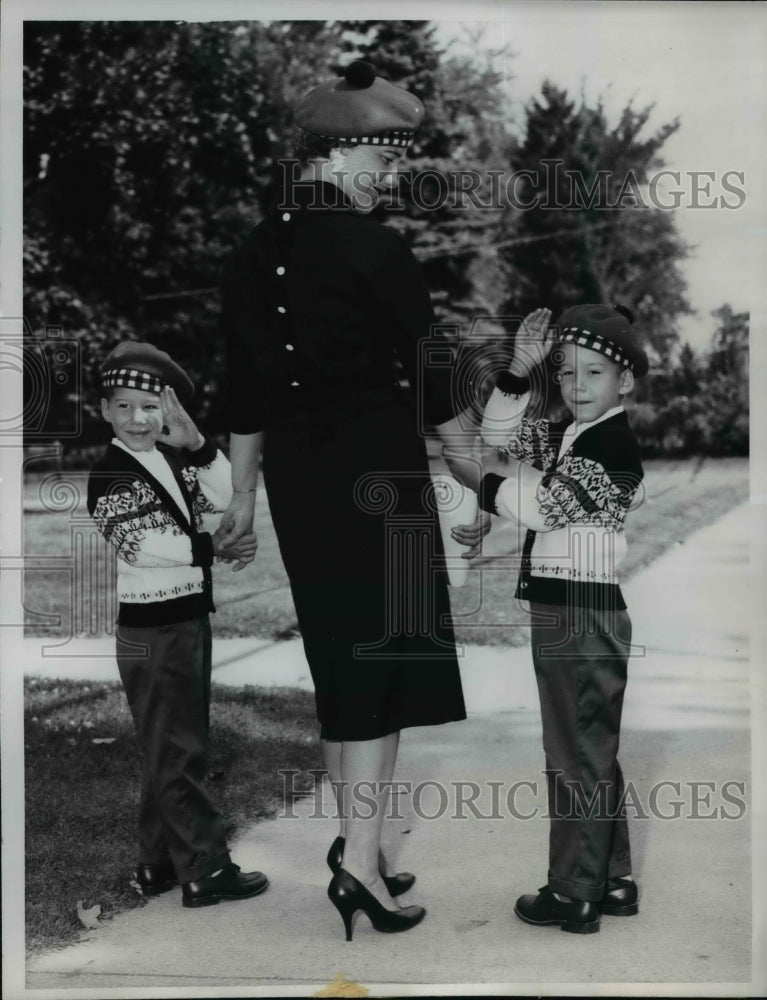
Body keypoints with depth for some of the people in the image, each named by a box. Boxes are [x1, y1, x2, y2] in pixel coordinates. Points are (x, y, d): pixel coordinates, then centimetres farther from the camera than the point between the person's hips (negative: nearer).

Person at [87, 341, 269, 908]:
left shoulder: (173, 459, 7)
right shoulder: (111, 475, -13)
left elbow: (228, 500, -5)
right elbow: (146, 544, -23)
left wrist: (197, 444, -15)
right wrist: (220, 547, -21)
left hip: (189, 621, 8)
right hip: (153, 630, -8)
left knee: (171, 750, 17)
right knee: (179, 753, 0)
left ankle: (160, 863, 29)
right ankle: (204, 870, 11)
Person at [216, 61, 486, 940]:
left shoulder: (251, 257, 9)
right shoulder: (372, 248, -9)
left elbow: (243, 390, 12)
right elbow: (431, 376, -6)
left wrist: (244, 494, 19)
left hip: (296, 471, 7)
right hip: (376, 461, -6)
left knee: (339, 654, 16)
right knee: (385, 648, 1)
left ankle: (355, 842, 27)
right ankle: (359, 858, -1)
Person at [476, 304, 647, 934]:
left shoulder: (615, 446, -16)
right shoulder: (566, 436, 10)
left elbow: (537, 507, -19)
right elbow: (499, 436, 15)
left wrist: (493, 482, 0)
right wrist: (520, 370, 2)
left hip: (582, 613, -9)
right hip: (563, 609, 9)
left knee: (577, 756, 1)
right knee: (594, 752, 17)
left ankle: (575, 895, 14)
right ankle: (613, 882, 29)